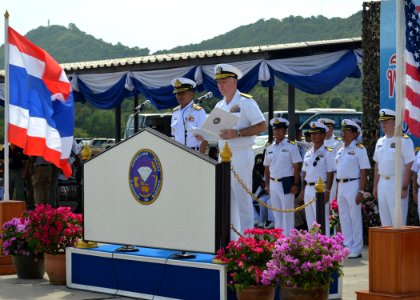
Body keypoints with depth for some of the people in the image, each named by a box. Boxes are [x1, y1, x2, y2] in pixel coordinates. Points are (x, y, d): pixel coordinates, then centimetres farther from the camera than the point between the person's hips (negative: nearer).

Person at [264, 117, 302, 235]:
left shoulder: (291, 146, -4)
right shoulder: (270, 148, 12)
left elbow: (297, 166, -7)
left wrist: (295, 184, -13)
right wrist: (267, 184, 12)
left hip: (286, 183, -6)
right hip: (273, 184, 6)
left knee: (287, 214, -3)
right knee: (276, 214, 11)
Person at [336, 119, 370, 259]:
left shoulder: (359, 149, -7)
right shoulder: (341, 150, 15)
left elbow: (363, 172, -11)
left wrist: (361, 191, -17)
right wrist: (337, 192, 15)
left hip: (353, 185, -8)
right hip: (341, 186, 8)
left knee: (355, 218, -3)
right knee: (344, 218, 11)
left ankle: (356, 250, 2)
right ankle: (347, 247, 20)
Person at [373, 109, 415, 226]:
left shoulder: (404, 141, -9)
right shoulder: (380, 142, 14)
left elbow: (409, 166, -14)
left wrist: (404, 187, -18)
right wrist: (375, 186, 16)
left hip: (397, 183, -7)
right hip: (382, 183, 7)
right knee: (385, 221, 11)